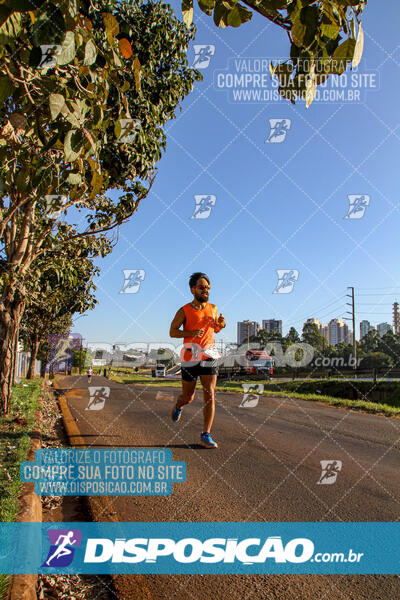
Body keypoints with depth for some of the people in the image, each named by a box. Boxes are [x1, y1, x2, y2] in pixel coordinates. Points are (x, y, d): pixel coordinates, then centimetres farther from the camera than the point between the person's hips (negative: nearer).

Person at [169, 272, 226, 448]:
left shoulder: (213, 309, 9)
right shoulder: (184, 311, -3)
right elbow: (172, 332, -2)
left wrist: (221, 324, -1)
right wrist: (192, 333, -17)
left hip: (209, 357, 3)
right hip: (190, 358, -2)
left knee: (210, 396, -7)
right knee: (188, 397, 10)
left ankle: (206, 436, 0)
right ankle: (178, 406, 46)